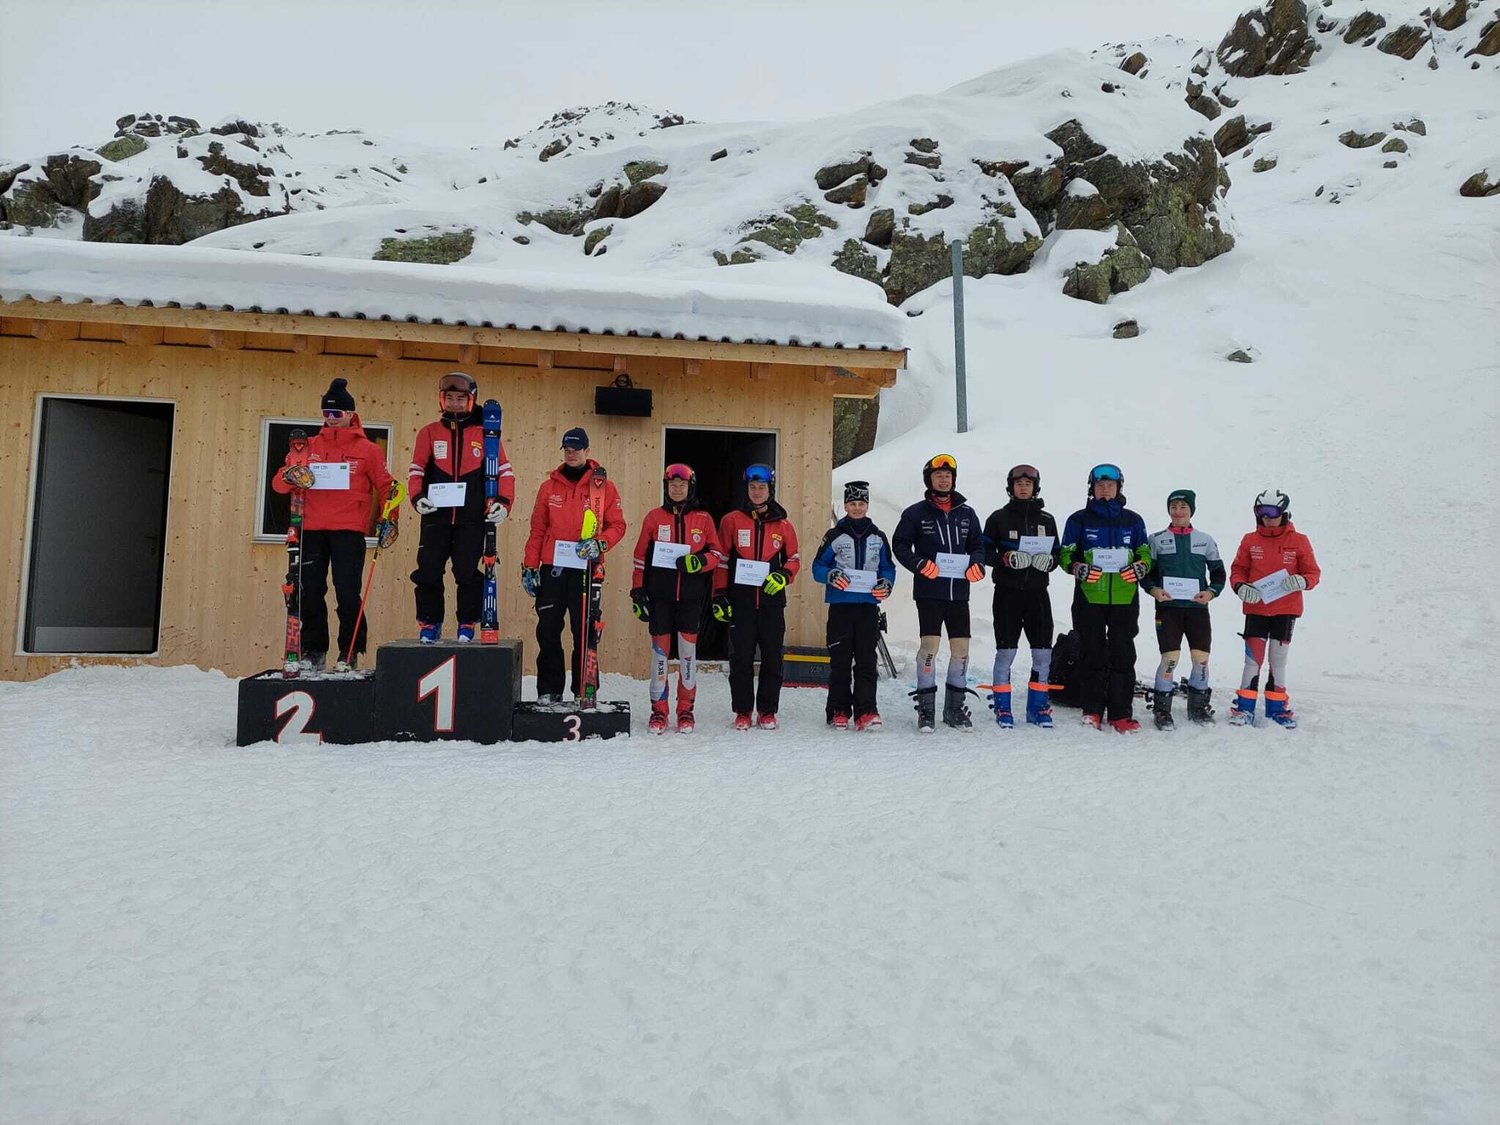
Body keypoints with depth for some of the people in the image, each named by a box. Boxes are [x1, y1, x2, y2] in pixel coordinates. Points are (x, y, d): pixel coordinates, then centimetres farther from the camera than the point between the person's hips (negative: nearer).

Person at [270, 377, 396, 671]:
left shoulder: (367, 449, 6)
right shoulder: (309, 446, 14)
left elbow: (386, 486, 6)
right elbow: (278, 482, 12)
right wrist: (290, 477, -11)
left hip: (349, 531, -3)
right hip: (312, 529, 3)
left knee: (347, 593, -6)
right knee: (310, 592, 4)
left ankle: (349, 653, 5)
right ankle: (313, 652, 15)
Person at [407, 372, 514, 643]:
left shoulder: (485, 434, 6)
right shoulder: (429, 432, 11)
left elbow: (504, 471, 4)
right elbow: (417, 470, 8)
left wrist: (504, 502, -10)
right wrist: (417, 497, -10)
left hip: (472, 519, -2)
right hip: (436, 517, 2)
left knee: (469, 573, -2)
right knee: (428, 572, 1)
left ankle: (467, 626, 11)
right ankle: (429, 624, 14)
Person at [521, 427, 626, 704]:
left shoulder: (604, 486, 3)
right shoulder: (549, 486, 11)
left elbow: (617, 525, 3)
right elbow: (537, 529, 11)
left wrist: (599, 544, -16)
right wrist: (530, 566, 7)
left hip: (585, 570, -2)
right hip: (552, 568, 2)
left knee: (584, 632, 1)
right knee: (547, 630, 2)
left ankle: (584, 691, 11)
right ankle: (549, 689, 13)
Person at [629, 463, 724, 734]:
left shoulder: (703, 519, 6)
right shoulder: (654, 517, 7)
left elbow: (717, 553, 8)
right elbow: (641, 556, 8)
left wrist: (699, 562, -12)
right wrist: (637, 591, 4)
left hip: (691, 596, 0)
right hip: (660, 595, 0)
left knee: (688, 649, 1)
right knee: (660, 648, 2)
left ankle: (686, 710, 11)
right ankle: (659, 710, 11)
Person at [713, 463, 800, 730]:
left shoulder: (783, 525, 8)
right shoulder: (732, 521, 4)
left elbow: (793, 559, 13)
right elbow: (721, 560, 4)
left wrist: (783, 576, -8)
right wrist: (719, 596, -2)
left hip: (772, 600, 1)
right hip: (740, 600, -1)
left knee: (772, 657, 3)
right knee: (741, 657, 2)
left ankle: (767, 711, 14)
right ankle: (742, 711, 11)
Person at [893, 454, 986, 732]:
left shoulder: (966, 513, 13)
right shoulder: (916, 513, 2)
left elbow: (977, 544, 19)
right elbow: (901, 545, 2)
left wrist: (976, 564, -2)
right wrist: (919, 564, -15)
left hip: (959, 591, 4)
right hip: (929, 591, -4)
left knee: (961, 646, 5)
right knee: (930, 644, -9)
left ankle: (955, 707, 18)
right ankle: (926, 708, 0)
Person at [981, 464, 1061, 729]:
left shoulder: (1046, 519, 13)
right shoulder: (999, 518, 4)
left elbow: (1057, 553, 15)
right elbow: (985, 552, 1)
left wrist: (1049, 561, -7)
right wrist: (1007, 559, -16)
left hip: (1038, 591, 3)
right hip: (1007, 591, -3)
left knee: (1043, 652, 1)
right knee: (1006, 650, -2)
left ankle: (1038, 707, 13)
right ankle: (1002, 708, 8)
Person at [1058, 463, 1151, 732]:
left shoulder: (1133, 521, 13)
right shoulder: (1079, 520, 8)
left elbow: (1146, 553, 16)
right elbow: (1065, 555, 8)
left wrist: (1139, 568, -6)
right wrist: (1079, 569, -12)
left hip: (1125, 599, 1)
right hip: (1089, 597, -1)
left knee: (1123, 656, 0)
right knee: (1091, 655, 3)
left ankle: (1121, 714, 5)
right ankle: (1092, 710, 12)